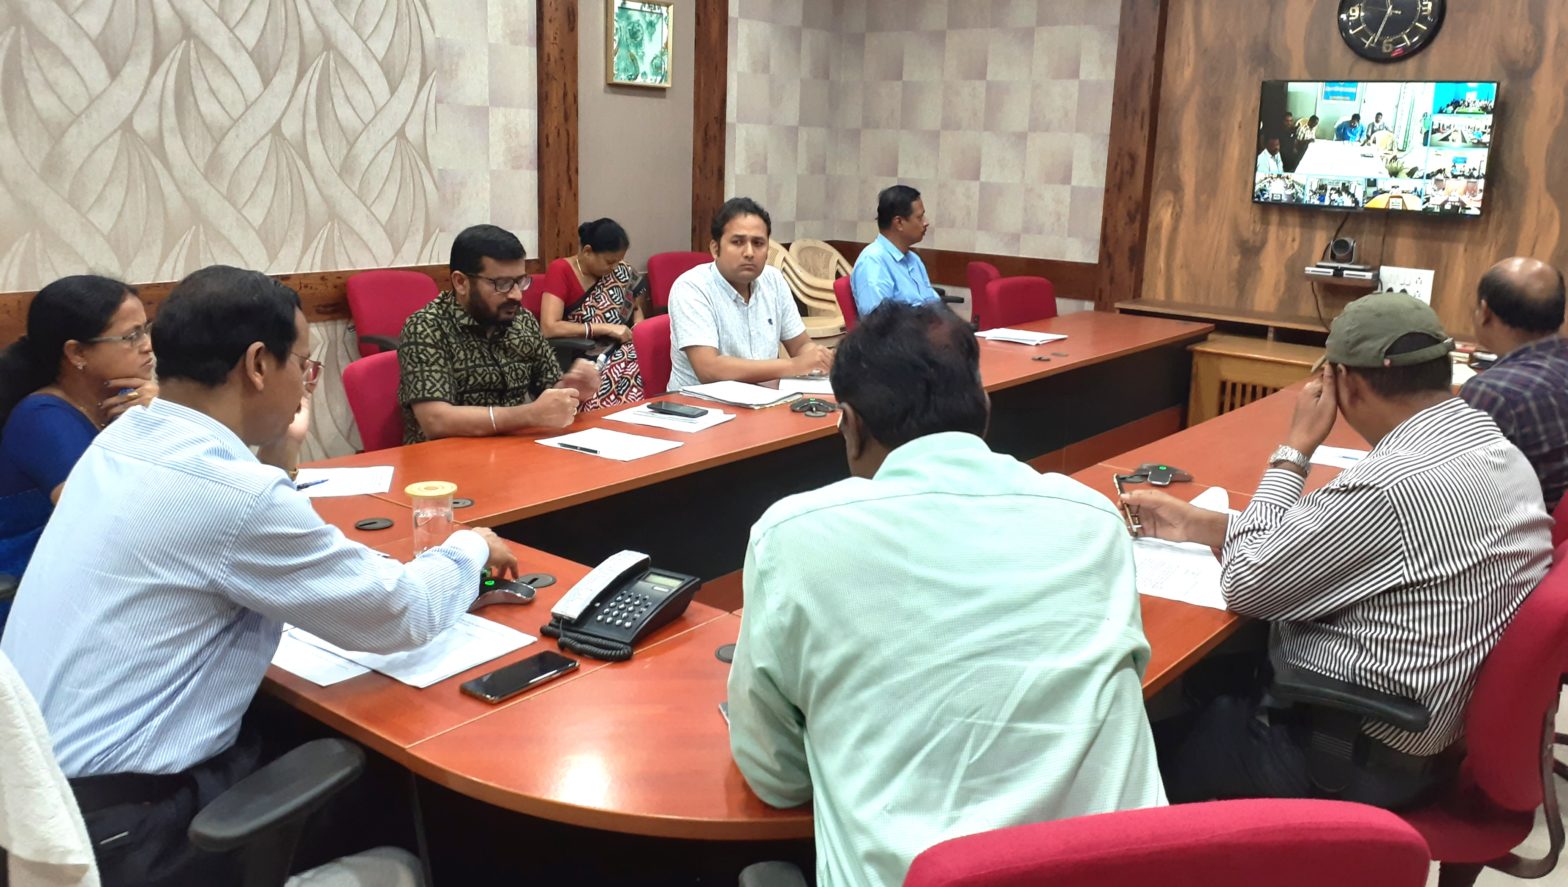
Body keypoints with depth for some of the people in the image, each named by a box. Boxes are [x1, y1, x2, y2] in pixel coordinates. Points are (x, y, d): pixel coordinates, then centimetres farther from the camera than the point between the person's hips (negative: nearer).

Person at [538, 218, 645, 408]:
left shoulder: (619, 271, 8)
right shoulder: (560, 271, -6)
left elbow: (635, 309, 22)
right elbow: (549, 327, -16)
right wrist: (606, 328, -17)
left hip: (621, 353, 5)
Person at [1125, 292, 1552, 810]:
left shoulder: (1394, 485, -32)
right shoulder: (1491, 448, 0)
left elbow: (1246, 585, -18)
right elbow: (1321, 533, 10)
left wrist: (1294, 449, -11)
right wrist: (1196, 523, 10)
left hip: (1359, 754, -9)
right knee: (1205, 676, 22)